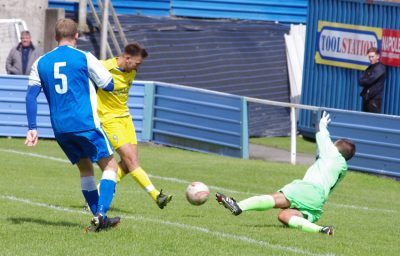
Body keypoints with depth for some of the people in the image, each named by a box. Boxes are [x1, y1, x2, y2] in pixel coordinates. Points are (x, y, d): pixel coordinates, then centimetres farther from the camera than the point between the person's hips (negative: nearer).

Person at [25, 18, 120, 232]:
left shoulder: (41, 63, 10)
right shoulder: (84, 58, -3)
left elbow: (31, 96, 6)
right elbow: (109, 85, 3)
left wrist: (32, 128, 7)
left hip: (60, 128, 5)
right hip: (86, 124, -5)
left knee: (85, 169, 18)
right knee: (110, 166, 5)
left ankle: (99, 219, 15)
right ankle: (100, 214, -11)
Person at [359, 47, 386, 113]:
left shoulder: (380, 67, -9)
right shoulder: (370, 67, 17)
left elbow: (369, 80, -15)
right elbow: (360, 80, 12)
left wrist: (362, 81, 2)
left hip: (375, 98, -8)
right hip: (366, 97, 8)